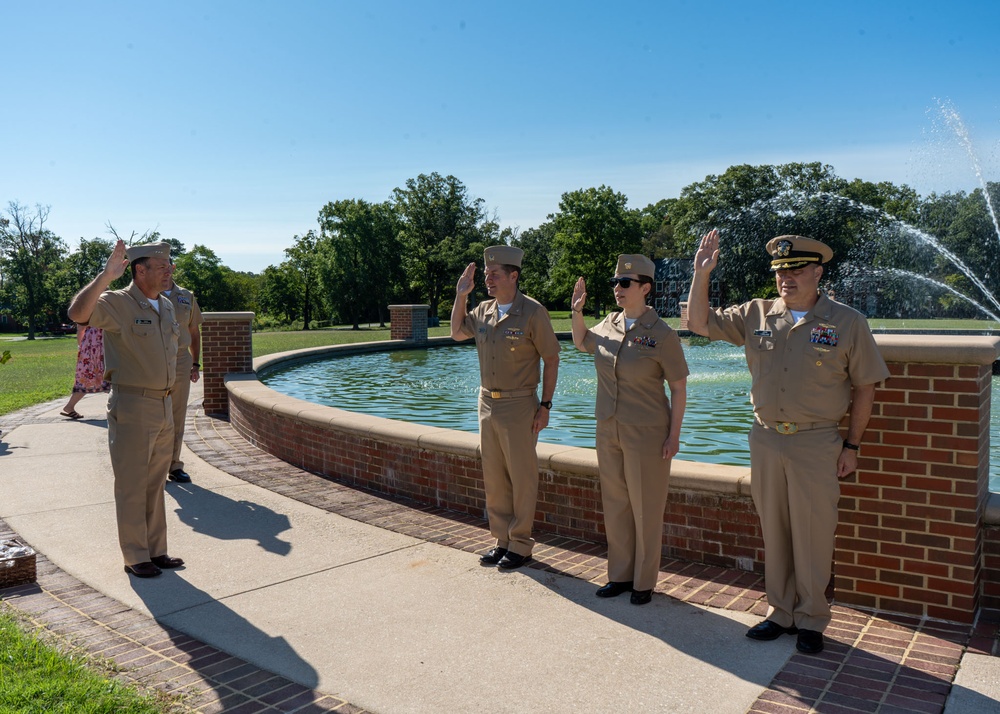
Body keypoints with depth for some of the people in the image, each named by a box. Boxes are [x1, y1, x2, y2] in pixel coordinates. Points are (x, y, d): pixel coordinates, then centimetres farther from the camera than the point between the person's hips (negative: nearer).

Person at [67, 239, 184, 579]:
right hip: (131, 407, -7)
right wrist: (106, 275, -37)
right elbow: (78, 313, -31)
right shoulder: (117, 303, -11)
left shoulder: (167, 307, 12)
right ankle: (136, 557, 14)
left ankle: (156, 551, 25)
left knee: (155, 484, 14)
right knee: (132, 485, 3)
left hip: (164, 406, 7)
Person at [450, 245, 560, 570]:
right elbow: (457, 333, 22)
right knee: (493, 477, 12)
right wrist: (460, 296, 10)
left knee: (522, 477, 2)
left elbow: (551, 359, -8)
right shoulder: (483, 311, 6)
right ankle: (502, 539, 25)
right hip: (487, 403, 6)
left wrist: (545, 406, -11)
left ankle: (520, 544, 15)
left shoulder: (532, 312, -11)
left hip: (519, 405, -6)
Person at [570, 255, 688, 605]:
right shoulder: (610, 324, 3)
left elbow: (679, 389, -9)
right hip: (609, 431, 6)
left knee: (645, 510, 5)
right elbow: (581, 342, 24)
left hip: (647, 433, -6)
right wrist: (577, 312, 7)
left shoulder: (661, 334, -13)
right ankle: (620, 575, 29)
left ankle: (644, 583, 21)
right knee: (615, 505, 14)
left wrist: (674, 435, -12)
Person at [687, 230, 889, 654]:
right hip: (765, 440, 3)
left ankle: (811, 621, 22)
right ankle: (780, 613, 28)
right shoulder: (756, 315, 4)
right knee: (774, 533, 13)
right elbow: (700, 323, 6)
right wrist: (701, 273, -6)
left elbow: (865, 386, 2)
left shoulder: (847, 322, -3)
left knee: (813, 536, 4)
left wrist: (852, 445, -1)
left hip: (817, 444, -3)